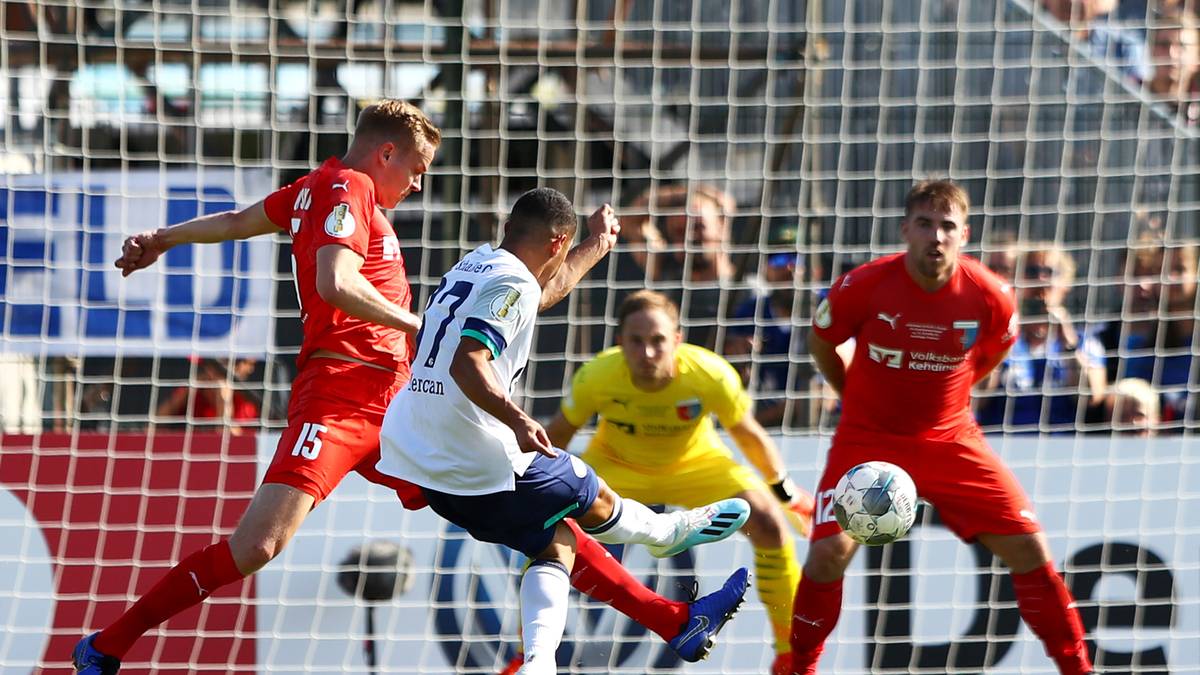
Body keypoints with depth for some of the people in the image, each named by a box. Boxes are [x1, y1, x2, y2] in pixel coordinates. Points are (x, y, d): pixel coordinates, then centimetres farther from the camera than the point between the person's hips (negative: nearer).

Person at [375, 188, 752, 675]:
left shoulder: (475, 262, 15)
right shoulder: (514, 283, -13)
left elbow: (543, 294, 36)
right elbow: (467, 363, -26)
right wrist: (517, 420, -35)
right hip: (479, 463, -9)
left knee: (556, 541, 18)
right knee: (595, 502, 16)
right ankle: (671, 533, 44)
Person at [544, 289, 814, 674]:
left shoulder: (712, 375, -33)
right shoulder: (596, 377, -33)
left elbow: (749, 436, -12)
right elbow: (558, 434, -11)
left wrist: (786, 493, -2)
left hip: (695, 464, 0)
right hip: (616, 465, 0)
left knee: (769, 524, -19)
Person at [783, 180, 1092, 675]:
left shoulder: (989, 297, -13)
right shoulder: (863, 287, -17)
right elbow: (820, 343, 3)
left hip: (951, 439, 2)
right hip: (869, 439, -2)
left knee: (1028, 546, -8)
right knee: (830, 551, -19)